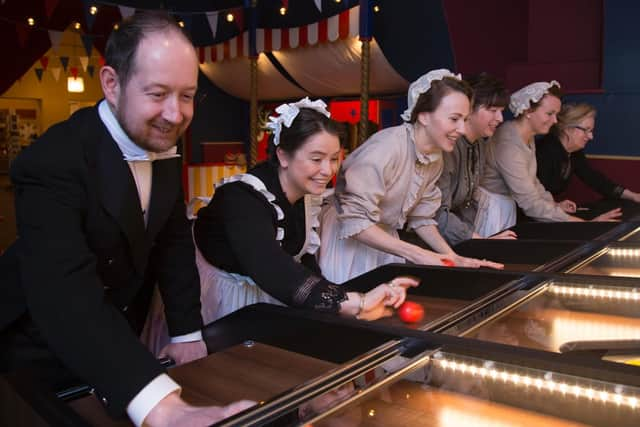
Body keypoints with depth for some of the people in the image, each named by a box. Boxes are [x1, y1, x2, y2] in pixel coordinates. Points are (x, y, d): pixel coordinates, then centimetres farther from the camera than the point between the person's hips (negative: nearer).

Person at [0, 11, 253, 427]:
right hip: (44, 356, -6)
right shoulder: (53, 162, -32)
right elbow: (66, 295, -46)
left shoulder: (164, 146, -10)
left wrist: (188, 330, -9)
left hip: (115, 344, 6)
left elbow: (174, 240, -1)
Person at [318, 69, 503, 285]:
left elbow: (421, 217, 8)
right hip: (347, 242, -7)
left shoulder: (435, 158, -1)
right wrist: (415, 254, -30)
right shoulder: (386, 147, -26)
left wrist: (452, 257, -6)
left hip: (384, 242, 7)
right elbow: (354, 221, -28)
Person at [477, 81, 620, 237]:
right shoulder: (509, 145, -27)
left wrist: (554, 204, 5)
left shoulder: (528, 137, 3)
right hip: (491, 210, -9)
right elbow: (531, 204, -27)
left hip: (508, 206, 9)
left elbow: (531, 180, 17)